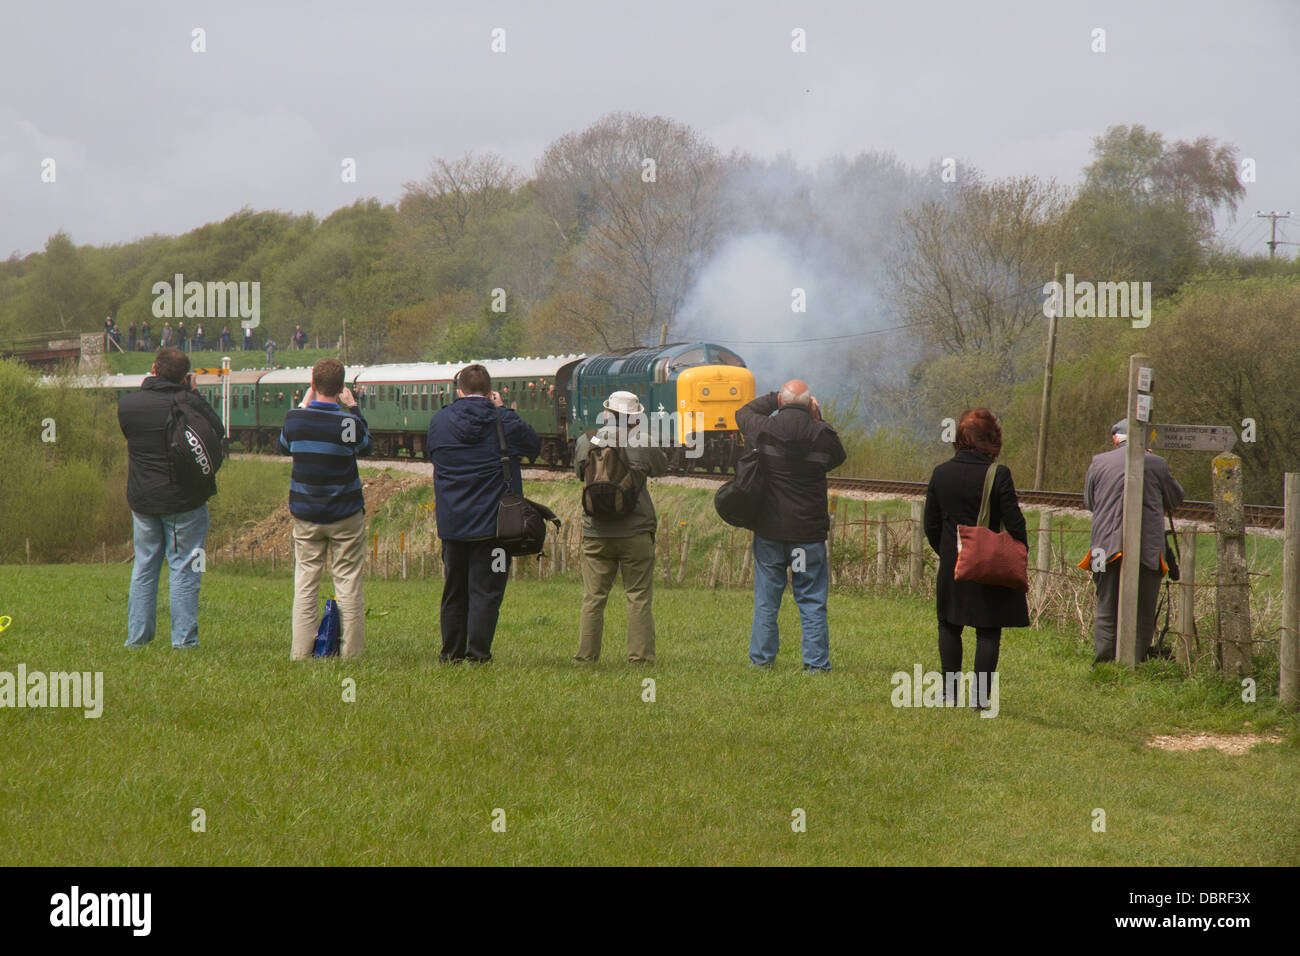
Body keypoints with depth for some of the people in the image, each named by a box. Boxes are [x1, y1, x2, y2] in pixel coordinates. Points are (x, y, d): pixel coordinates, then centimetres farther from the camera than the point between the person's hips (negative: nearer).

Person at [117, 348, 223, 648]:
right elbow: (218, 431, -6)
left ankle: (137, 636, 16)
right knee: (184, 569, 2)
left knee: (143, 569, 15)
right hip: (185, 500, -4)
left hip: (142, 499, 4)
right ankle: (183, 640, 0)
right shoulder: (187, 403, -15)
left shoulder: (127, 404, -3)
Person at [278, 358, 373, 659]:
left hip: (305, 515, 3)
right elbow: (366, 446, 7)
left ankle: (302, 651, 7)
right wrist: (353, 408, 13)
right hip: (346, 515, -3)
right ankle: (351, 651, 4)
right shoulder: (348, 422, -15)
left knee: (305, 584, 8)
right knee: (348, 583, 3)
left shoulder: (294, 418, -7)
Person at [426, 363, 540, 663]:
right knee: (485, 590, -1)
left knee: (454, 591, 14)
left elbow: (432, 455, 17)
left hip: (451, 523, 3)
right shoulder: (504, 422, -8)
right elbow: (534, 445, 9)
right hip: (494, 522, -3)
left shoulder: (439, 421, 2)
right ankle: (477, 652, -6)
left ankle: (451, 652, 18)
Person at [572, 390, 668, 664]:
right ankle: (640, 655, 2)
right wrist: (636, 437, 14)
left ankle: (586, 654, 8)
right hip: (635, 533, -2)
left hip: (596, 533, 2)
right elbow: (662, 465, 8)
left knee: (593, 597, 8)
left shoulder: (586, 443, -2)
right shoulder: (642, 449, -10)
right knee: (639, 597, 4)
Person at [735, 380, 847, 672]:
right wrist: (817, 419, 12)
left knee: (766, 601, 11)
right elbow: (838, 457, 14)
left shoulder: (763, 429, -8)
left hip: (769, 531, 1)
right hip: (809, 531, -1)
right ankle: (816, 662, 4)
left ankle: (761, 658, 15)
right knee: (812, 601, 6)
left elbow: (743, 412, 14)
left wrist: (774, 398, 18)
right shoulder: (822, 435, -9)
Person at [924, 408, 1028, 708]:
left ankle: (949, 693, 16)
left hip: (952, 566, 3)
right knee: (988, 633, 4)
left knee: (949, 626, 18)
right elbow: (1014, 524, -11)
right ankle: (980, 697, 2)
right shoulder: (999, 475, -14)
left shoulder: (941, 473, -1)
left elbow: (931, 525, 5)